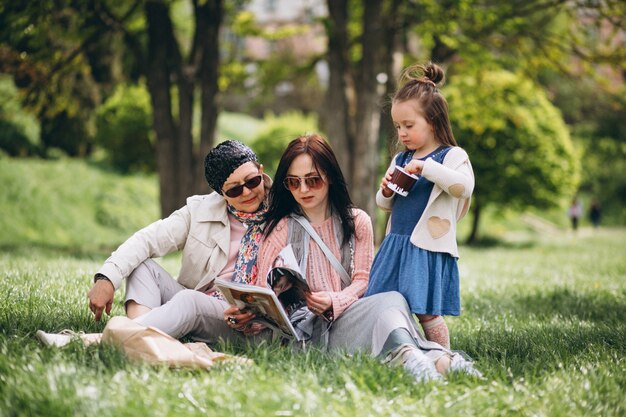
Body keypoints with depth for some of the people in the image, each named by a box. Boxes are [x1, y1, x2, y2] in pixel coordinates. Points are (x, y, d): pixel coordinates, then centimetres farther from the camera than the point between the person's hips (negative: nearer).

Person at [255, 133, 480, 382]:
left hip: (345, 320, 3)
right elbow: (264, 289, 5)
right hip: (302, 327, -3)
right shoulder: (280, 229, 8)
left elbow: (362, 279, 6)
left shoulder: (357, 222, 13)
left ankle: (406, 354, -62)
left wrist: (335, 303, -14)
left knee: (391, 303, -33)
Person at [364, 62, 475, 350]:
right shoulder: (400, 160, 15)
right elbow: (385, 205, 25)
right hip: (395, 246, 7)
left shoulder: (452, 156, -3)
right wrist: (386, 191, 2)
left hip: (428, 247, -6)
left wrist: (426, 167, -25)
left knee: (426, 311, -8)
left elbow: (464, 186, -24)